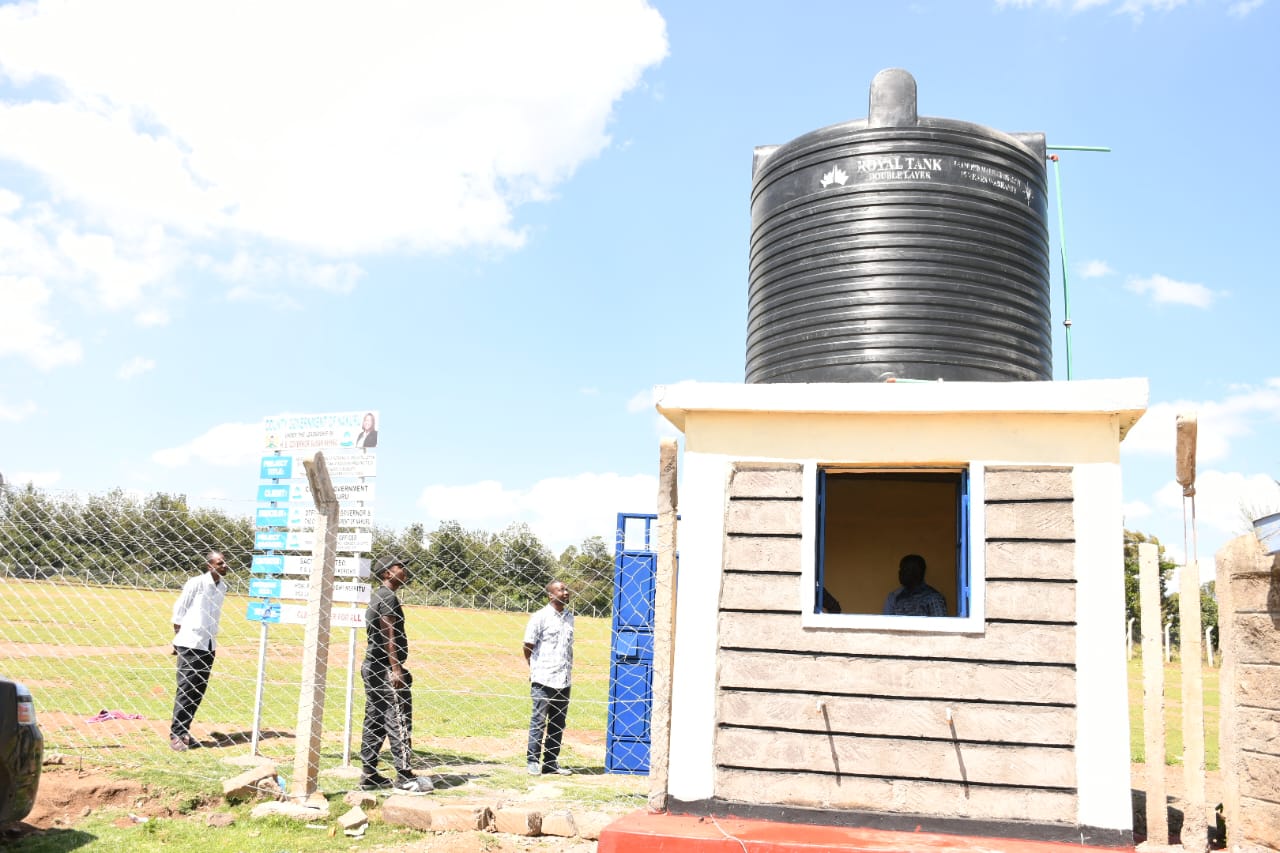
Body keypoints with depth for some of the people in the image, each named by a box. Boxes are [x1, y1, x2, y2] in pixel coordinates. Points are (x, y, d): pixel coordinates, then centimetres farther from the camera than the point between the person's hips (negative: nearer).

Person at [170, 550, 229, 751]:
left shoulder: (222, 587, 8)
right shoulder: (196, 583, -11)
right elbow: (179, 610, -6)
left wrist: (212, 637, 12)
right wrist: (178, 638, -5)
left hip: (209, 645, 7)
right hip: (190, 643, -7)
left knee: (199, 691, 9)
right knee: (186, 689, -5)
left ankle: (184, 731, 18)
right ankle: (176, 735, 0)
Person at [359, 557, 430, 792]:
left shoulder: (376, 596, 18)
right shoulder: (388, 596, -11)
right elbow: (388, 635, -18)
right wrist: (396, 668, -21)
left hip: (371, 667, 10)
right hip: (386, 667, -10)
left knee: (374, 721, 12)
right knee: (398, 722, -8)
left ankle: (368, 774, 16)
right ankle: (405, 777, -7)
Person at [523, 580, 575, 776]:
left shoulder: (569, 617, 12)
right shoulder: (540, 617, -7)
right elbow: (528, 647, -3)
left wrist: (569, 670, 12)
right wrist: (536, 670, 0)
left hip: (563, 681, 6)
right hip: (543, 681, -6)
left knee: (558, 724, 11)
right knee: (539, 721, 1)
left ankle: (551, 762, 19)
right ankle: (533, 761, 10)